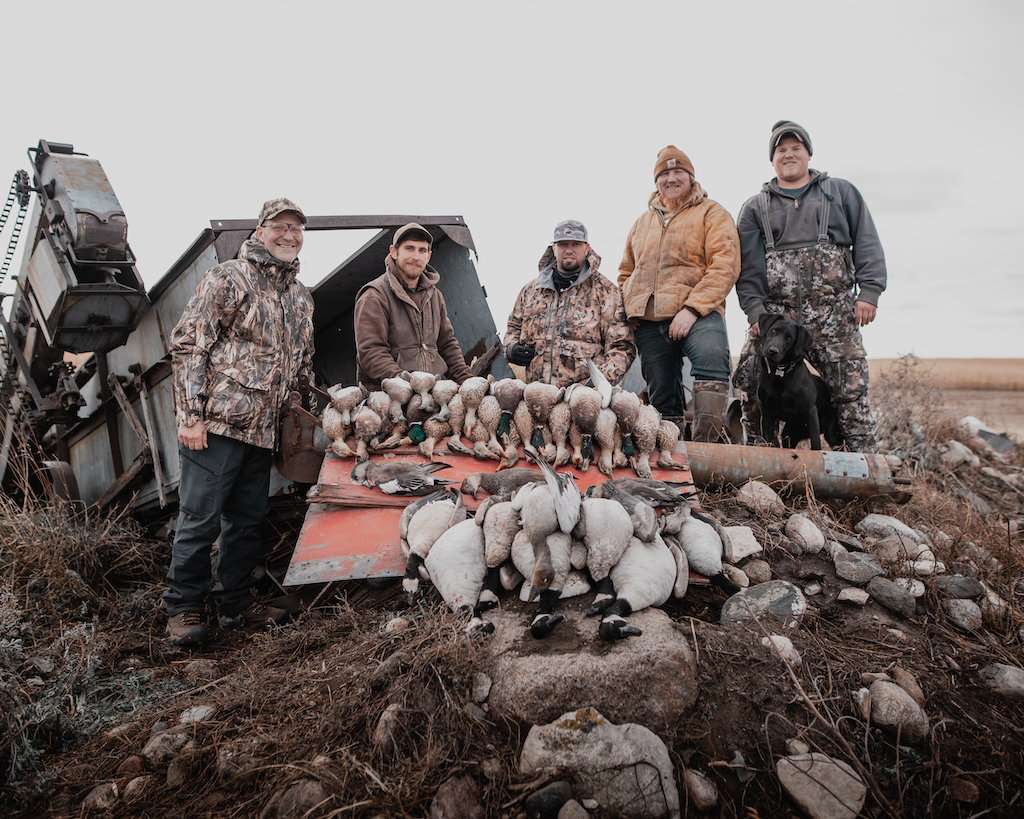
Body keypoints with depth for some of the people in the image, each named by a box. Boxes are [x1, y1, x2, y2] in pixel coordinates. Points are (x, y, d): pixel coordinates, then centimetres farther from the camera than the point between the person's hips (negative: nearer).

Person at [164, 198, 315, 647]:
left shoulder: (301, 298, 18)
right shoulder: (227, 278, -4)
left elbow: (302, 364, 27)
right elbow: (187, 345, -9)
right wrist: (191, 415, -15)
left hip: (263, 429, 7)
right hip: (217, 423, -6)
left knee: (247, 518, 14)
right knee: (200, 516, -2)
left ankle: (235, 597, 28)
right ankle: (183, 606, 13)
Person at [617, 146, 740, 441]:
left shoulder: (712, 214, 7)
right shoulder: (642, 222, 25)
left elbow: (724, 267, -6)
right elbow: (626, 273, 31)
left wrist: (692, 309, -18)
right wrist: (630, 311, 13)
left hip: (696, 313, -5)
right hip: (648, 321, 5)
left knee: (711, 355, -34)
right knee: (661, 398, 5)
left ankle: (705, 445, -35)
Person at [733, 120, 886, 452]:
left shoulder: (841, 192, 19)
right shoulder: (755, 208, 18)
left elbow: (867, 244, 12)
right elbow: (748, 264, 7)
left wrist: (869, 292, -2)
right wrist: (754, 309, -6)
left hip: (834, 312, 0)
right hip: (775, 312, 1)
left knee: (851, 390, -5)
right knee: (750, 381, -9)